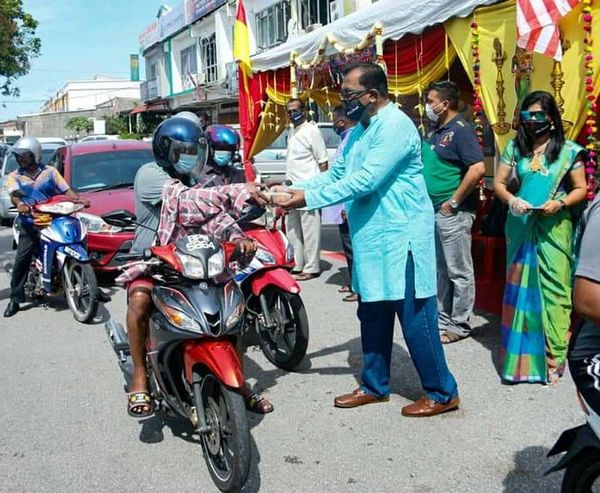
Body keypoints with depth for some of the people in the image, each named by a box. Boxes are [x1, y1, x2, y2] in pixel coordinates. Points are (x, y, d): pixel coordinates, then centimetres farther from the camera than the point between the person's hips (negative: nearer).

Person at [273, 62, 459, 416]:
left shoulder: (395, 126, -17)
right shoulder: (358, 131, 13)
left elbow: (365, 180, -25)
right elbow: (334, 174, 14)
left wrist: (309, 198, -23)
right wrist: (293, 189, 0)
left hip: (401, 237, -9)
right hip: (373, 237, 9)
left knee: (416, 318, -2)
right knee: (373, 316, 16)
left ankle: (443, 393, 13)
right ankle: (375, 386, 30)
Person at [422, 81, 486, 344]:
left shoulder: (461, 130, -13)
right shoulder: (434, 132, 13)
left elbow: (477, 169, -23)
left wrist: (454, 202, -18)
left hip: (452, 213, -9)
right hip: (432, 211, 9)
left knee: (459, 271, 1)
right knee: (439, 269, 16)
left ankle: (459, 325, 10)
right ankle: (442, 317, 27)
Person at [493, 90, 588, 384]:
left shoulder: (568, 151, 0)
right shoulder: (515, 147, 7)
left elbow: (581, 189, 2)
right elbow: (498, 183, 8)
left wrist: (560, 203, -16)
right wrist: (511, 200, -12)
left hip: (553, 229, -2)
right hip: (521, 228, 3)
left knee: (552, 290, -1)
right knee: (520, 289, 5)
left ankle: (552, 359, 7)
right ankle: (520, 357, 14)